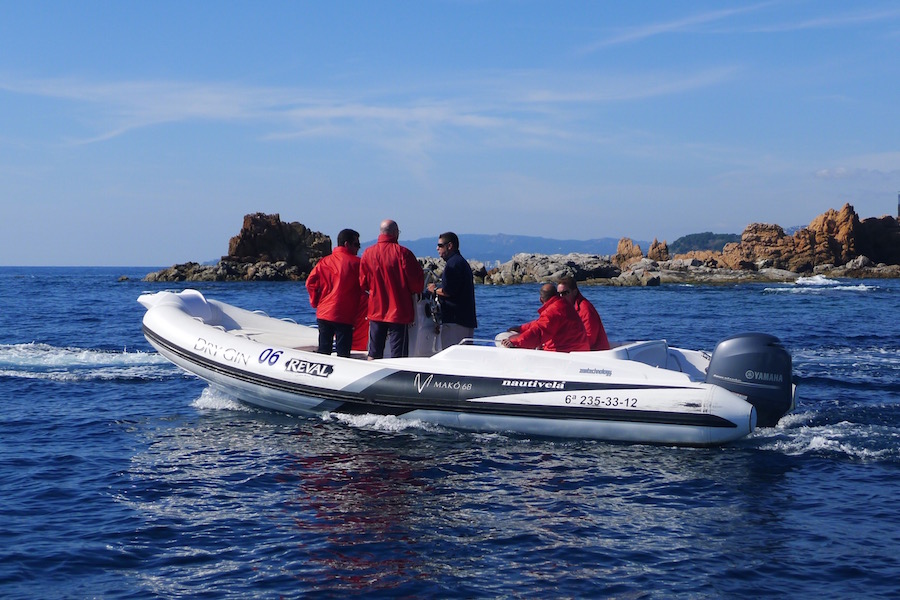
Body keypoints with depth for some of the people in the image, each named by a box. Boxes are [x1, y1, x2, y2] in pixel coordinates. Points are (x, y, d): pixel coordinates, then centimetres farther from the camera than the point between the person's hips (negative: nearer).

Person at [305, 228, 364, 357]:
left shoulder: (324, 262, 8)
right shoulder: (356, 262, -4)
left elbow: (310, 282, 3)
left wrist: (316, 302, 13)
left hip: (323, 314, 5)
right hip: (344, 316, -5)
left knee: (323, 351, 10)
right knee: (343, 353, -3)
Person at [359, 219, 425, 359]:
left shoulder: (368, 253, 1)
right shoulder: (402, 253, -12)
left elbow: (363, 284, 9)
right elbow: (417, 282, -9)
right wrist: (416, 290, 14)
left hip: (376, 310, 4)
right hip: (399, 312, -4)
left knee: (374, 354, 12)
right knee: (398, 355, -2)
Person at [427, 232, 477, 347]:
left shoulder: (453, 263, -12)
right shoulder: (462, 262, 22)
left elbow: (448, 291, -20)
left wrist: (435, 290, -2)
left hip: (455, 321, -11)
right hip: (467, 320, 11)